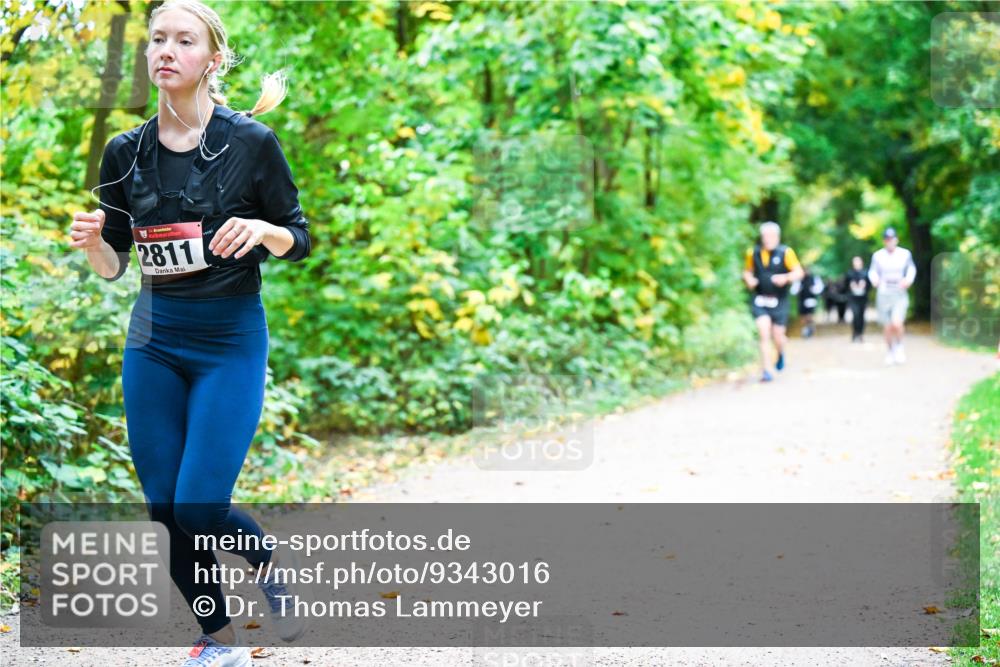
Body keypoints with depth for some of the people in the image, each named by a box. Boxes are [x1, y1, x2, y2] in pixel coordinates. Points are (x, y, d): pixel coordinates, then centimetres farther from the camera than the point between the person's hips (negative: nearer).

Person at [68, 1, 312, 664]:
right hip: (152, 340, 4)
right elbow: (113, 266, 10)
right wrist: (91, 241, -12)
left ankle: (278, 565, 21)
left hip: (231, 341, -4)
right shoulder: (126, 153, 4)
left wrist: (261, 229, -20)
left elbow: (299, 241, 2)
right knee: (164, 508, 4)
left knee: (199, 508, -11)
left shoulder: (251, 143, -6)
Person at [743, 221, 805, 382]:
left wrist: (786, 278, -27)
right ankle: (766, 371, -8)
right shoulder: (753, 253, 2)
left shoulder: (785, 252, -7)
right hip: (759, 301, 1)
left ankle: (781, 353, 41)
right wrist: (749, 279, -5)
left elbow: (799, 272, -9)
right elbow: (747, 271, 17)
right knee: (764, 334, -12)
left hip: (779, 302, -1)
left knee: (777, 337, 4)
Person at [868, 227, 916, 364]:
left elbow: (911, 268, 15)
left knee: (896, 323, -18)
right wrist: (874, 279, -12)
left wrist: (908, 279, -4)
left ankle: (899, 347, 9)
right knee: (888, 327, 4)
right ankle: (890, 352, 25)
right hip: (883, 295, 1)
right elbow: (873, 271, 10)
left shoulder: (905, 254, 0)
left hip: (899, 295, -1)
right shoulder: (878, 255, 0)